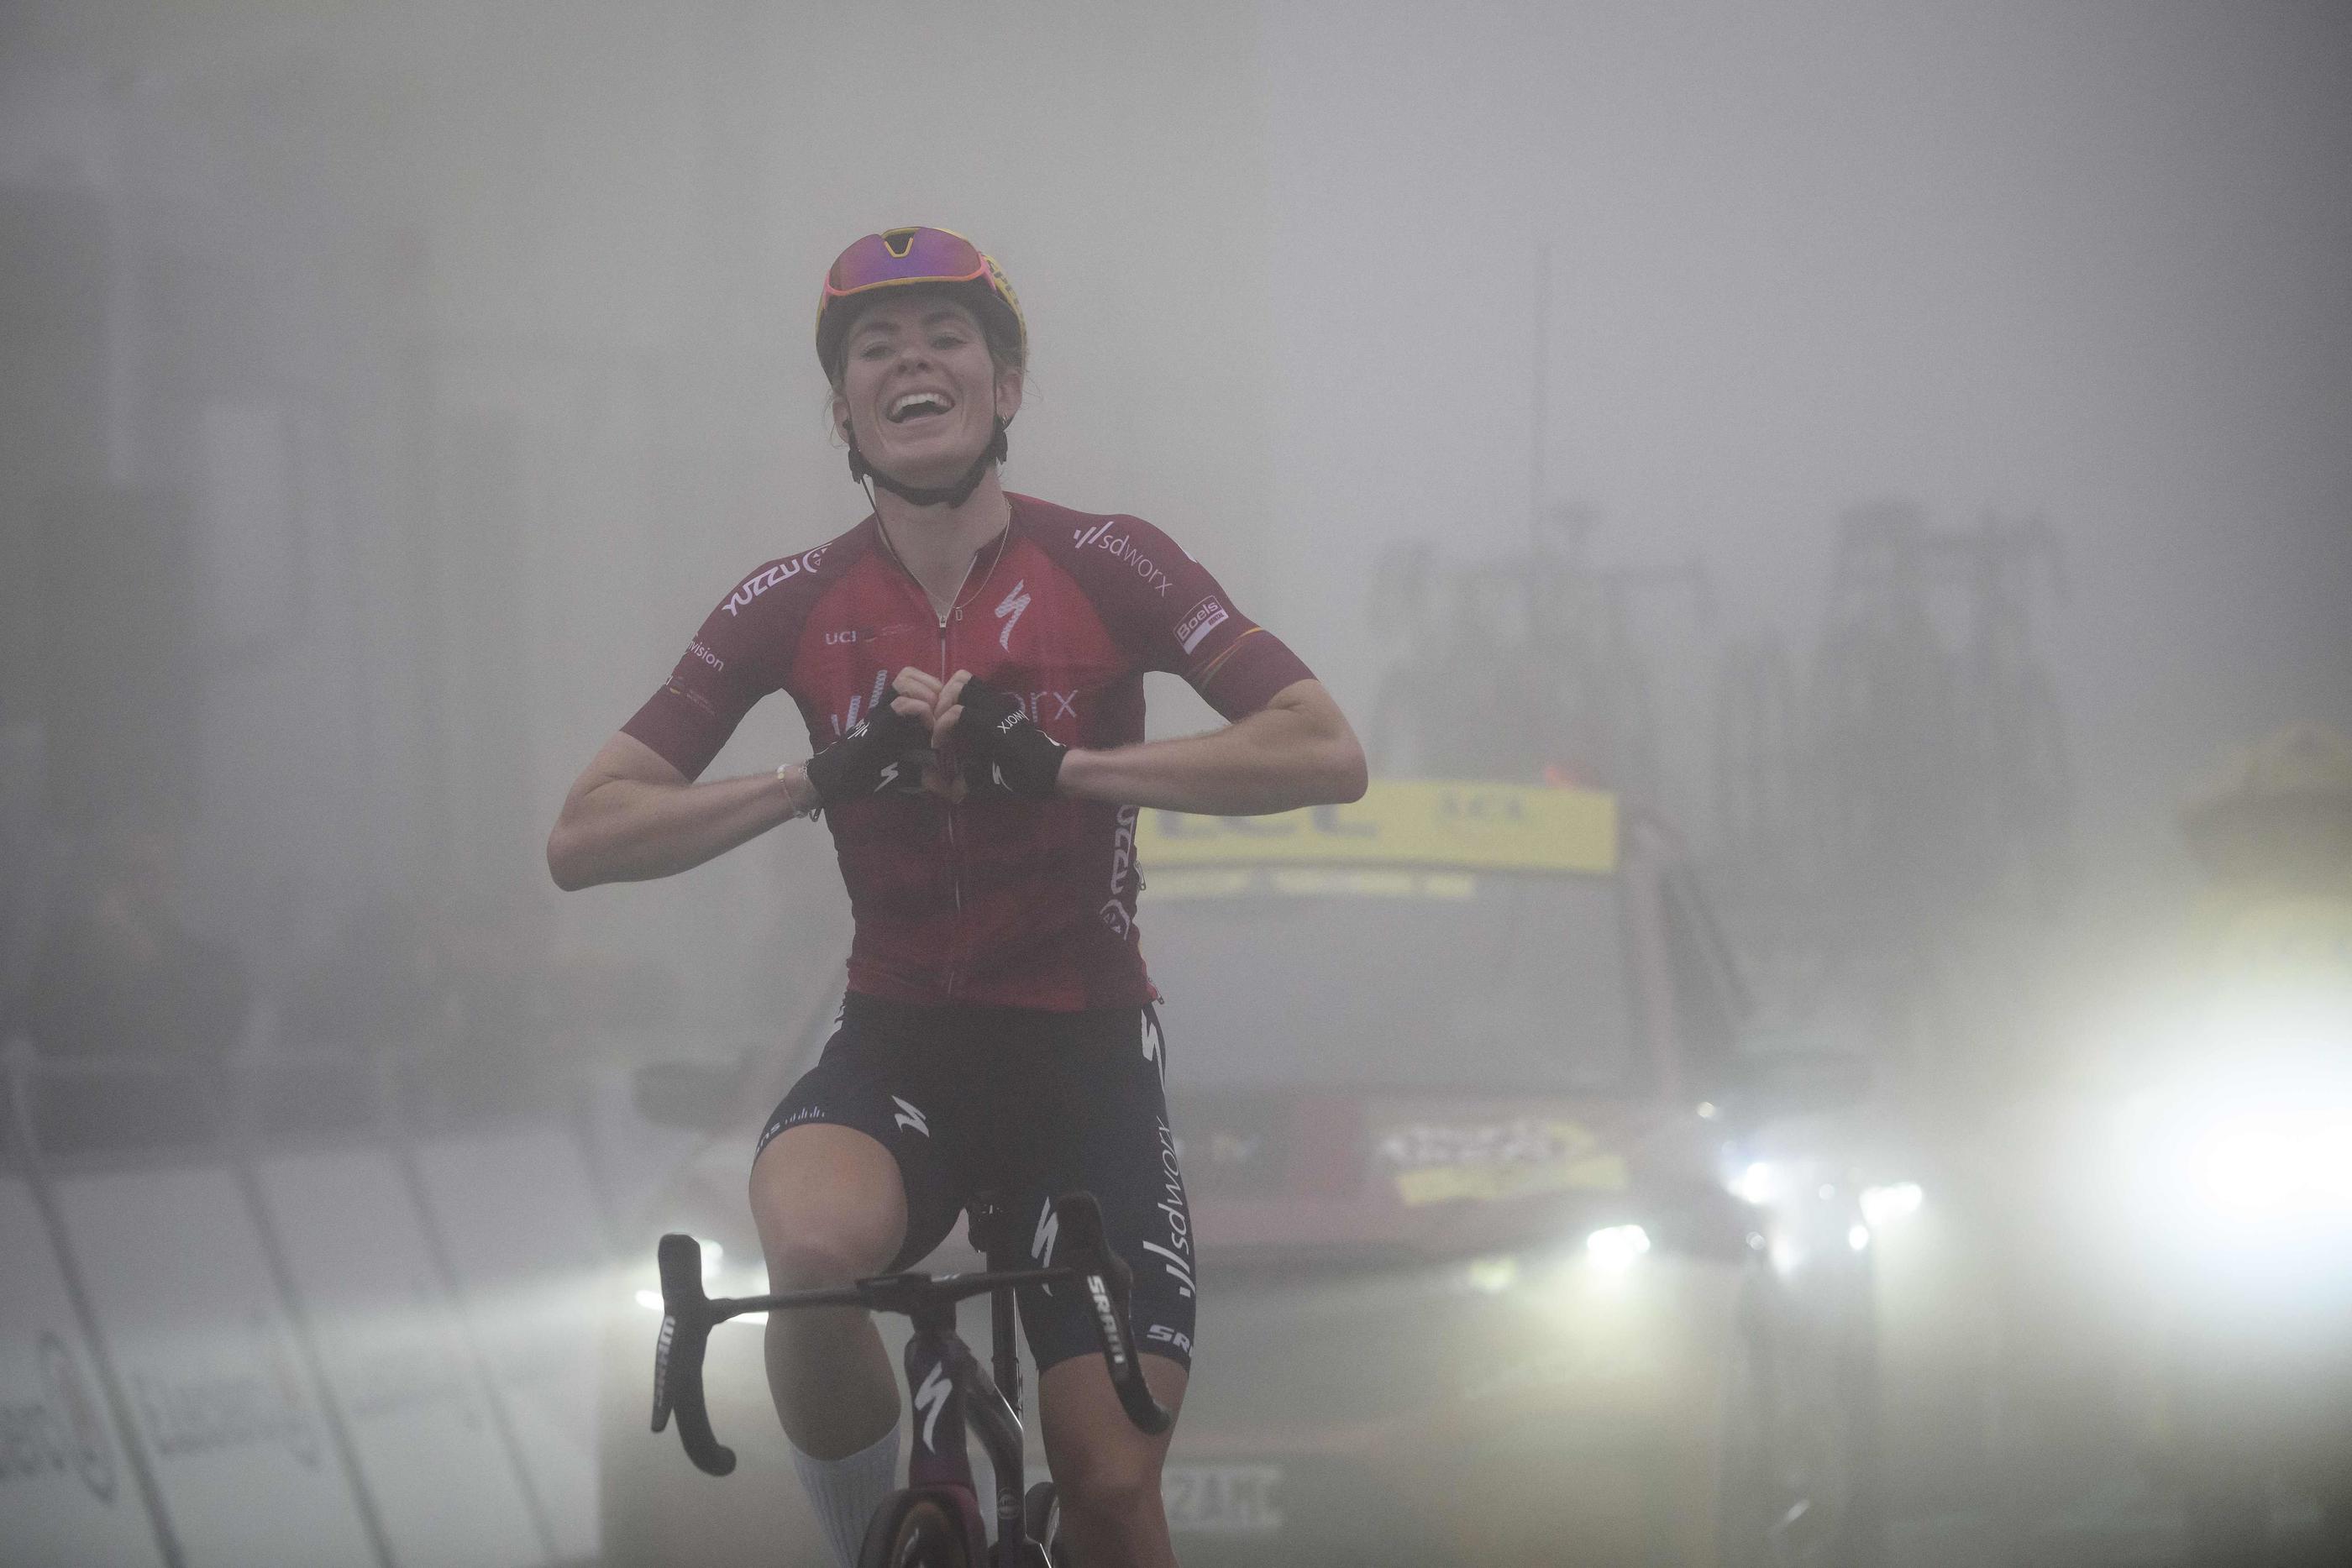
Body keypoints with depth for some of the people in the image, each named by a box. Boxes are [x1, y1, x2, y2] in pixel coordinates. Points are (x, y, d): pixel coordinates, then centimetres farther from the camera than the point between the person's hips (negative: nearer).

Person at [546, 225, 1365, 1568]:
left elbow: (1328, 751, -18)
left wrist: (1060, 764, -25)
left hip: (1084, 1052, -1)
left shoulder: (1107, 567, -9)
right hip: (900, 1041, 1)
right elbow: (584, 837, -7)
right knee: (819, 1247, -34)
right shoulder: (795, 605, -3)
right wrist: (822, 778, -21)